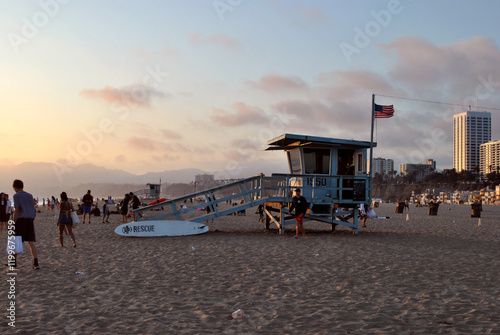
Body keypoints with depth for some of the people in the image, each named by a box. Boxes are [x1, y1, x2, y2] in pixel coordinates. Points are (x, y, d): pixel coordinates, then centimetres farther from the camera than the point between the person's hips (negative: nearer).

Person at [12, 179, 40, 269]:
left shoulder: (16, 196, -4)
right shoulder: (30, 196, 14)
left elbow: (16, 210, -12)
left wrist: (13, 224, -11)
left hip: (20, 220, -5)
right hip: (30, 220, 5)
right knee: (31, 242, -2)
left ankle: (14, 261, 24)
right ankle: (36, 263, -14)